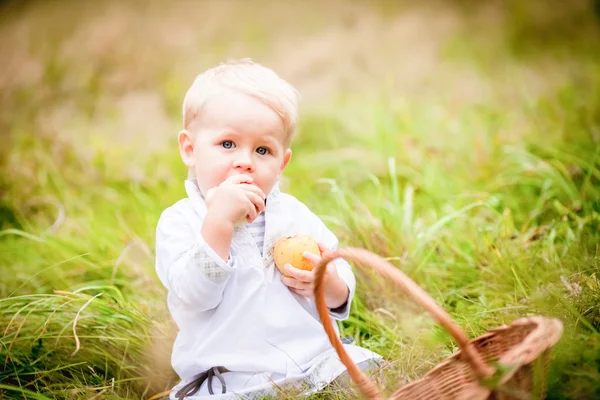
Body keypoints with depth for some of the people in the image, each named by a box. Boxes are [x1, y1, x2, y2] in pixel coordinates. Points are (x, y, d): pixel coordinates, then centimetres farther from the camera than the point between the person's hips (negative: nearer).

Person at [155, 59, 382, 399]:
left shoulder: (293, 213, 12)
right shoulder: (179, 221, 0)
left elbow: (343, 298, 14)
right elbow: (195, 294, -18)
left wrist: (329, 282, -10)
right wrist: (219, 220, -26)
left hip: (316, 362, 4)